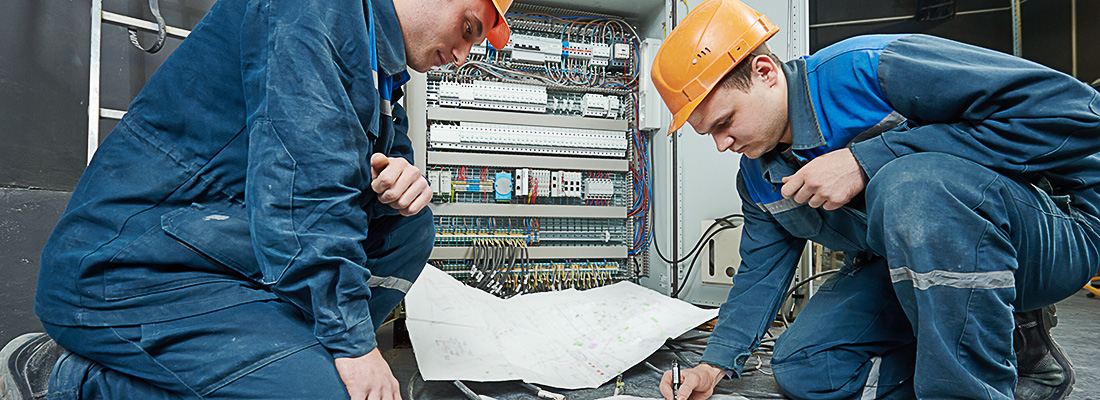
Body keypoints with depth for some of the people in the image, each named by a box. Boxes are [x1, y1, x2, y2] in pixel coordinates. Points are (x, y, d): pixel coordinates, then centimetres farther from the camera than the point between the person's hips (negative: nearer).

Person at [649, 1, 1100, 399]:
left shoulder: (871, 69, -24)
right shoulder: (757, 179, 1)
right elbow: (761, 271, 10)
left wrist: (868, 160, -32)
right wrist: (716, 362, -2)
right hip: (900, 272, 7)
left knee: (909, 183, -37)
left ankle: (1026, 352, -17)